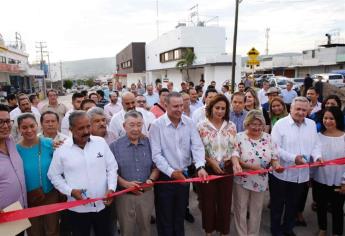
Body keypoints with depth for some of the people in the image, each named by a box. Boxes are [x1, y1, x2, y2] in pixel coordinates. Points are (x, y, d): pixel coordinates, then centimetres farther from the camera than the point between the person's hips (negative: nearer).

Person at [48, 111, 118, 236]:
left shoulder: (101, 142, -4)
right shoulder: (61, 149, -8)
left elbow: (112, 168, 2)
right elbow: (54, 175, 1)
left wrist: (111, 188, -11)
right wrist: (70, 191, -12)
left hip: (102, 205, 2)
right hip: (77, 208, -1)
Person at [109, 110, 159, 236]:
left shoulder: (149, 143, 1)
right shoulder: (115, 146, -5)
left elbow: (156, 166, 6)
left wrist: (151, 179, -12)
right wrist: (126, 184, -21)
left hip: (146, 194, 2)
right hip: (124, 196, -2)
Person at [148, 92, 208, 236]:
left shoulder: (189, 123, -2)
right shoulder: (157, 125, -13)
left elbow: (197, 146, -8)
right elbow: (156, 154, -15)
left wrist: (200, 167, -25)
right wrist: (171, 172, -22)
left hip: (184, 175, 4)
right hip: (164, 177, -3)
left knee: (180, 215, 21)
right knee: (165, 217, 13)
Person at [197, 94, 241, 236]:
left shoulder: (231, 126, 1)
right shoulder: (202, 126, -8)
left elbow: (234, 148, 4)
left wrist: (236, 163, -13)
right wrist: (211, 161, -15)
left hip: (226, 169, 2)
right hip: (207, 169, -2)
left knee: (225, 201, 14)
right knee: (208, 201, 12)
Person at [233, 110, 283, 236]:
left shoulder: (268, 138, 1)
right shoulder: (240, 137, -10)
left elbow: (274, 157, 2)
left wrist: (276, 165, -20)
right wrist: (251, 166, -25)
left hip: (260, 181, 3)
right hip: (242, 180, -3)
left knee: (256, 210, 18)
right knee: (241, 209, 11)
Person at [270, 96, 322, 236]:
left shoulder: (312, 124, 5)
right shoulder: (281, 124, -12)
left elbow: (316, 145, 9)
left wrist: (317, 156, -11)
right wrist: (293, 158, -24)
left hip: (301, 174, 5)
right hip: (281, 173, -4)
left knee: (293, 204, 20)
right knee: (277, 204, 12)